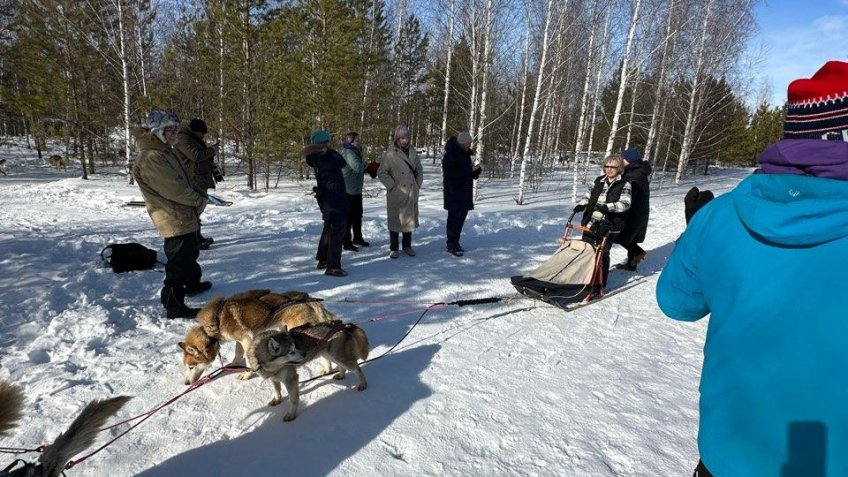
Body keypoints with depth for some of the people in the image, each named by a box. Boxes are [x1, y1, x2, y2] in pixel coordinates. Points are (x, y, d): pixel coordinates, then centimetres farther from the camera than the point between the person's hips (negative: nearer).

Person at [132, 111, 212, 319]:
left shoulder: (164, 152, 14)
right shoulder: (150, 158, -20)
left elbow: (185, 181, 18)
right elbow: (174, 189, -24)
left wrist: (199, 194, 1)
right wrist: (199, 200, -11)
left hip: (187, 218, 11)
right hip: (175, 221, -11)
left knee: (190, 254, 27)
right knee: (179, 263, -6)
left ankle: (192, 283, 48)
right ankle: (174, 307, 2)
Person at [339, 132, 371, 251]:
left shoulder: (354, 151, 14)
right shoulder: (348, 153, -18)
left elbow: (360, 169, 18)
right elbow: (358, 166, -32)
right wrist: (366, 164, -11)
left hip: (356, 190, 10)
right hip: (348, 190, -10)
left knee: (358, 215, 19)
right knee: (349, 216, -2)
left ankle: (357, 238, 33)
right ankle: (346, 242, 7)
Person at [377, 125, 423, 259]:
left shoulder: (412, 152, 6)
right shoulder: (390, 154, -9)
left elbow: (419, 170, 16)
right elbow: (381, 172, -8)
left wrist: (418, 185, 7)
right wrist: (392, 186, -10)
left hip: (411, 194, 5)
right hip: (396, 194, -5)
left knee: (410, 218, 12)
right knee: (395, 220, 3)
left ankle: (407, 245, 27)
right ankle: (393, 248, 15)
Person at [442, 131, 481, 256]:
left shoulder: (465, 154, 15)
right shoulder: (450, 155, -12)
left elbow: (471, 174, 19)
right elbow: (451, 173, -21)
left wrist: (476, 170, -5)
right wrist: (469, 169, -21)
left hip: (465, 193, 9)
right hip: (454, 193, -8)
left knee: (461, 217, 11)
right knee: (454, 218, -6)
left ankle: (455, 242, 21)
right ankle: (451, 245, 1)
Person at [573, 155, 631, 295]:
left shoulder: (624, 184, -2)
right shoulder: (598, 180, 12)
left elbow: (625, 204, -15)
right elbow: (588, 196, 18)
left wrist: (607, 207, -30)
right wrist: (581, 205, -4)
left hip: (607, 226, -5)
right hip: (590, 222, 5)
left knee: (602, 254, -1)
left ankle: (599, 286, 10)